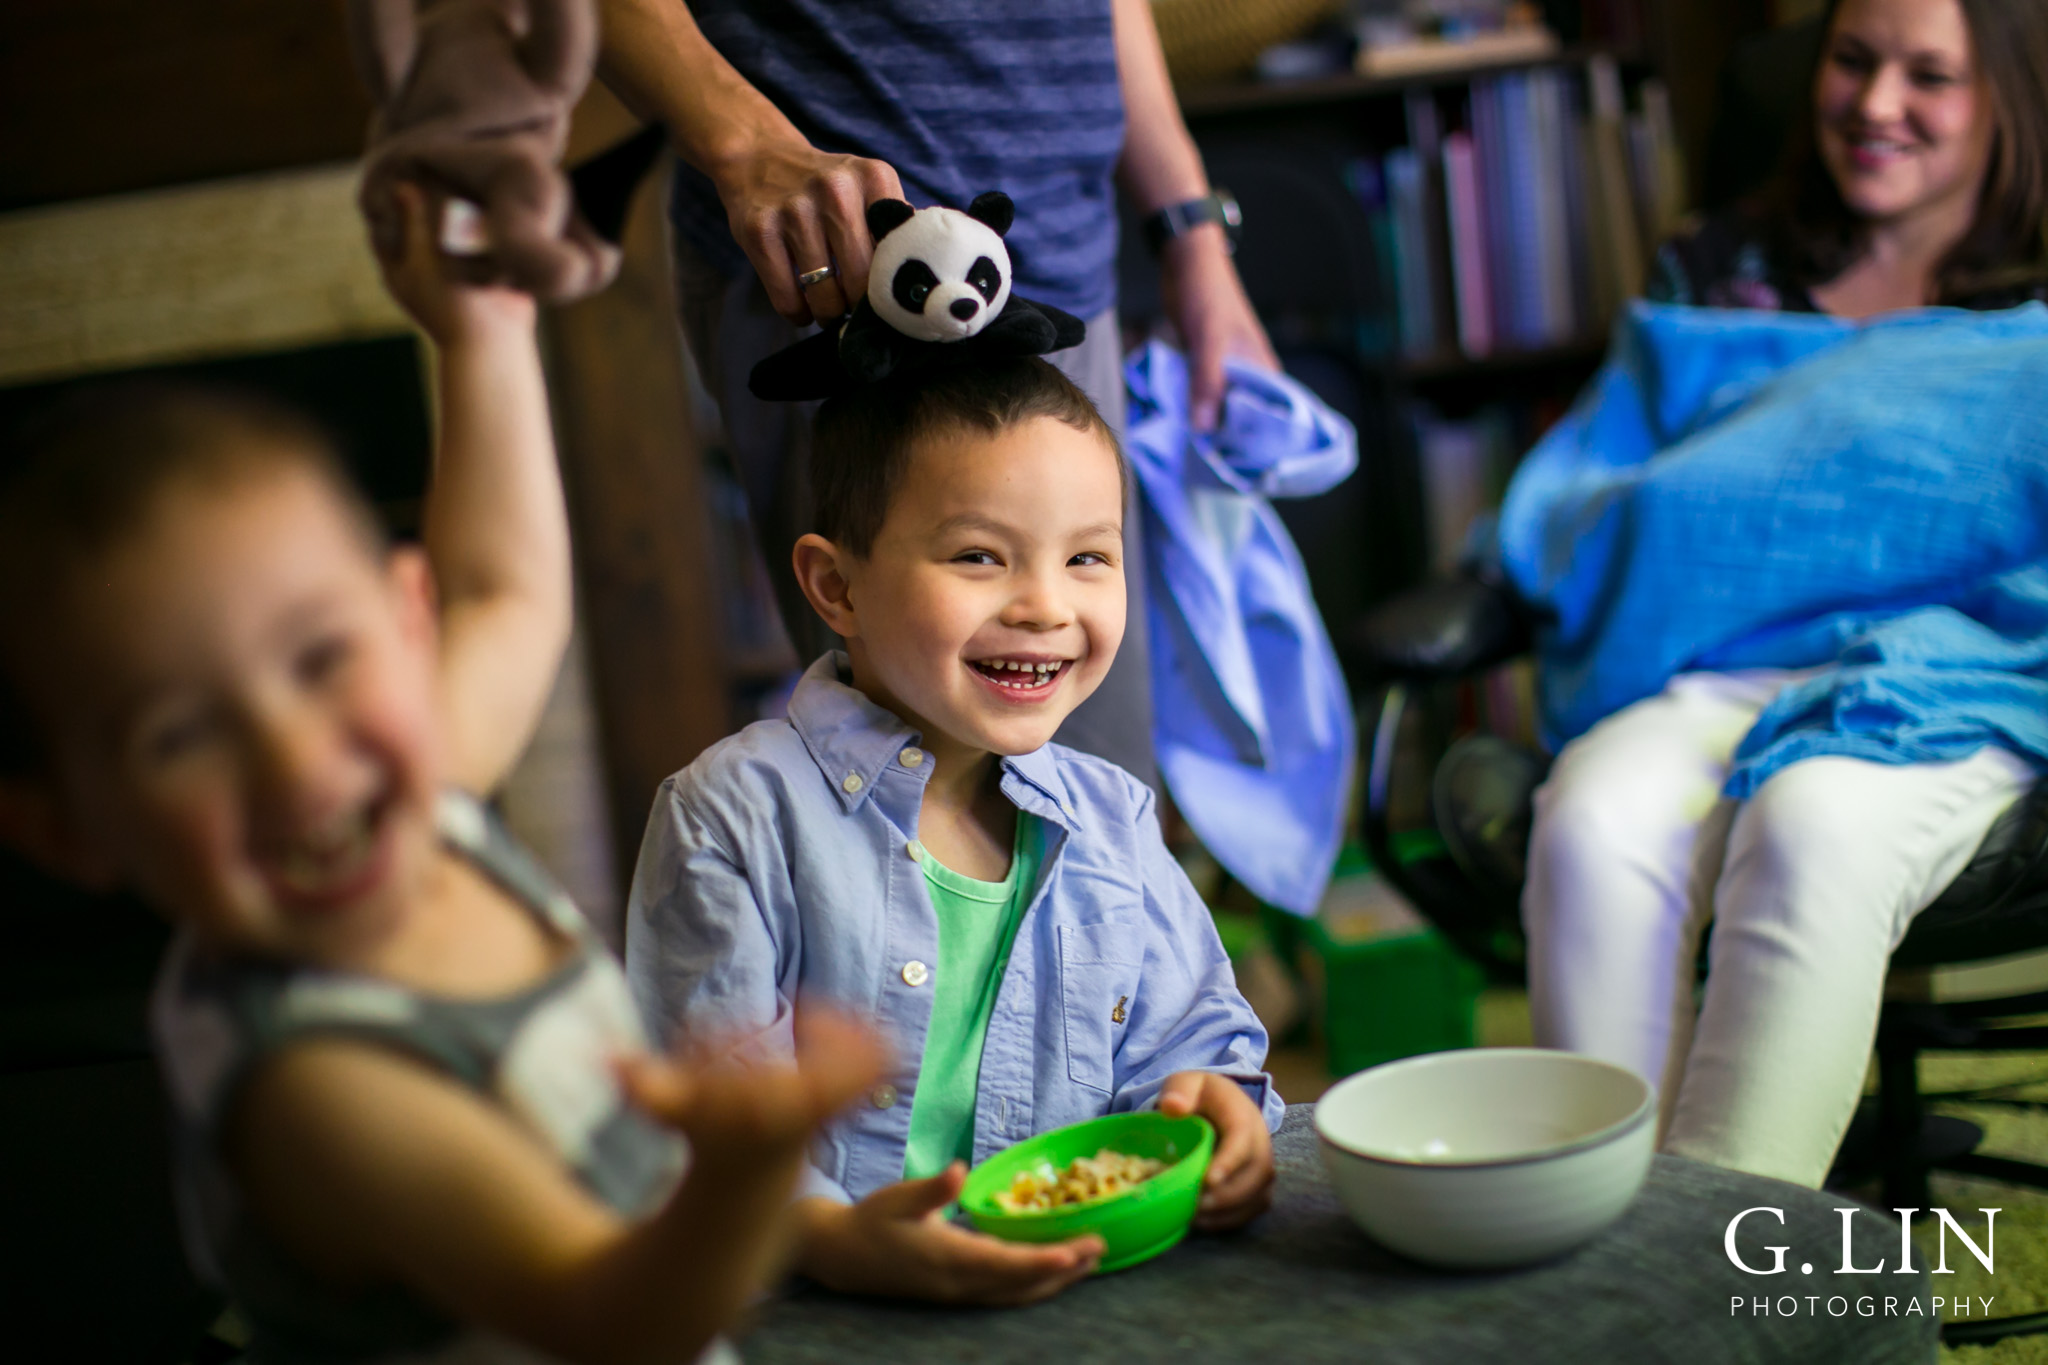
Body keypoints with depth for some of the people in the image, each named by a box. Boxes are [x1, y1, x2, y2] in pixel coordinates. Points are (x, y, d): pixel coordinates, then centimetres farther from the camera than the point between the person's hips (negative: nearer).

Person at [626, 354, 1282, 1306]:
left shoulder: (1113, 820, 12)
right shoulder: (737, 814, -5)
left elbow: (1183, 1038, 16)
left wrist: (1215, 1109, -7)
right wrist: (830, 1237, -28)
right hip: (827, 1307, -5)